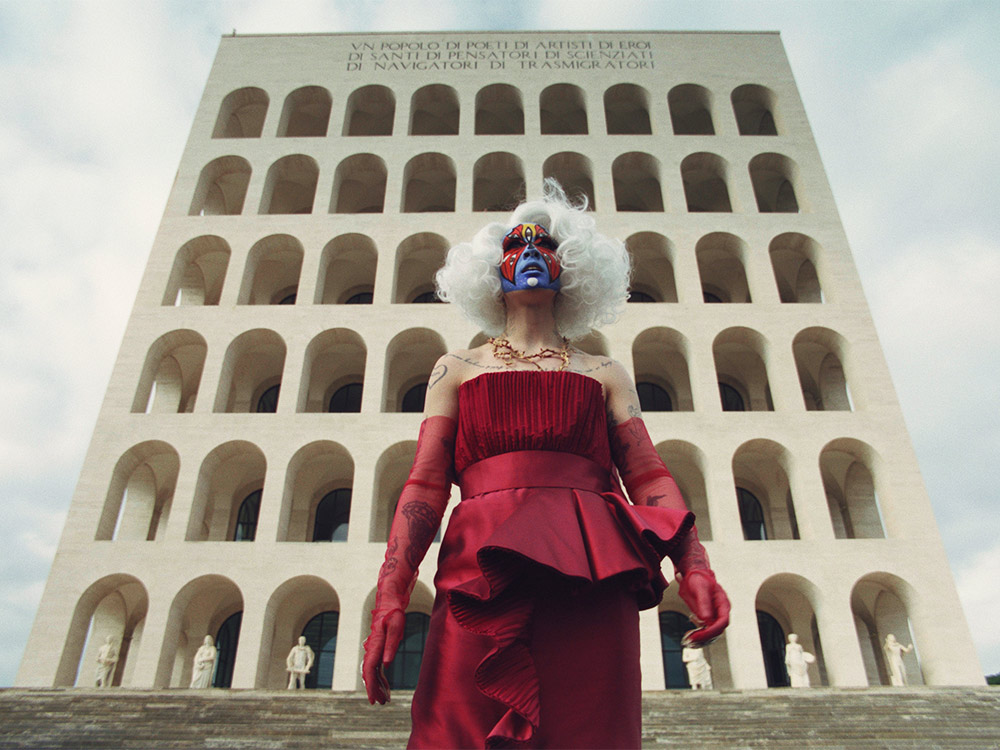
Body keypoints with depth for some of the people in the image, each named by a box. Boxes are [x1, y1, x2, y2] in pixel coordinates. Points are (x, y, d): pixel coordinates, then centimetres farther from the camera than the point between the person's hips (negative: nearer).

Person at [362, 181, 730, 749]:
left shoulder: (605, 375, 22)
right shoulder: (458, 370, 19)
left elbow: (648, 476, 11)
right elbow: (425, 484, 8)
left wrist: (694, 566, -6)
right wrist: (391, 596, -4)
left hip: (592, 580, 1)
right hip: (485, 571, 0)